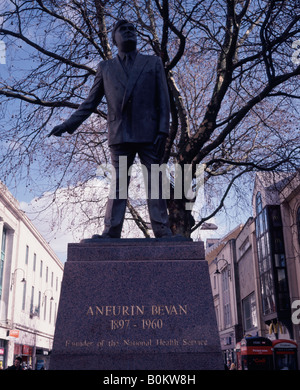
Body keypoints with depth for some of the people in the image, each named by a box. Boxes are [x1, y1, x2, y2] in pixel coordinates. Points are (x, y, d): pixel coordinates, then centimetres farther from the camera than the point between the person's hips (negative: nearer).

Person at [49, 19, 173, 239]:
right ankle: (111, 233, -4)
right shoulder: (105, 68, 20)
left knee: (155, 183, -4)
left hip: (149, 134, -1)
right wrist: (69, 124, 4)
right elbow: (91, 102, 17)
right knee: (118, 184, -2)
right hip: (120, 135, 1)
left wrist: (163, 130, -5)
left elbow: (163, 100, 8)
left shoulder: (154, 63, 17)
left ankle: (163, 233, -5)